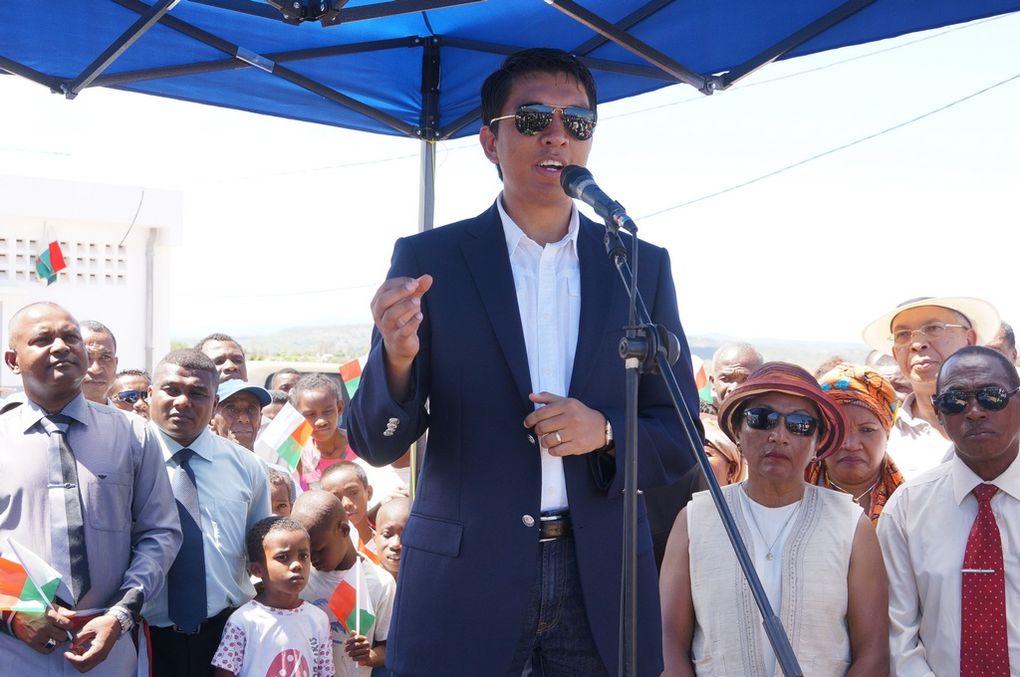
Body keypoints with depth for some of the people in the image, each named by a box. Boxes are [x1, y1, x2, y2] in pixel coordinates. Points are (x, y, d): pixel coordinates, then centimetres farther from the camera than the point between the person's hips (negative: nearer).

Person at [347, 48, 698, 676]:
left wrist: (606, 433, -13)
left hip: (602, 587, 2)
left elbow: (681, 439, 7)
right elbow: (376, 444, -3)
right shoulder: (428, 261, -1)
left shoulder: (642, 267, 5)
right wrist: (397, 357, -23)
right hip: (465, 581, -1)